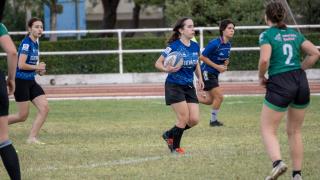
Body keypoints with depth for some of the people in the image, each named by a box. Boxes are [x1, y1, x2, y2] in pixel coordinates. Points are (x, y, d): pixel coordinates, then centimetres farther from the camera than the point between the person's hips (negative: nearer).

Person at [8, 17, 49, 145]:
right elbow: (21, 65, -24)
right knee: (23, 116, -4)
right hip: (21, 81, -8)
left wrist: (39, 70, 7)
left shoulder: (35, 43, 11)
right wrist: (37, 67, -11)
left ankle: (32, 137, 0)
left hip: (31, 82, 8)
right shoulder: (26, 43, -17)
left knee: (44, 108, -5)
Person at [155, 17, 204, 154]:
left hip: (189, 87, 6)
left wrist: (199, 78, 8)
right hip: (174, 86, -6)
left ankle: (169, 134, 22)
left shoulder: (195, 46, 4)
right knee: (184, 117, -10)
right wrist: (166, 69, -30)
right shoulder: (174, 46, -14)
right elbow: (158, 63, -9)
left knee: (194, 120, -2)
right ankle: (175, 148, 10)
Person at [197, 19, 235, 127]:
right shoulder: (215, 43, -23)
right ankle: (213, 121, 8)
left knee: (209, 100, 14)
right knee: (219, 96, -8)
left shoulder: (228, 45, 2)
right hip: (207, 72, -9)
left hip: (215, 74, 9)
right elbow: (202, 57, -20)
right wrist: (217, 66, -21)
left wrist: (225, 65, -4)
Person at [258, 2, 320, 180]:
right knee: (295, 131, 15)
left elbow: (264, 60, -18)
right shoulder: (294, 33, 12)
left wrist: (261, 77, 0)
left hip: (280, 84, -5)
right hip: (301, 82, 5)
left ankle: (278, 162, -23)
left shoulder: (267, 35, -4)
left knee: (268, 130, 3)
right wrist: (299, 70, 13)